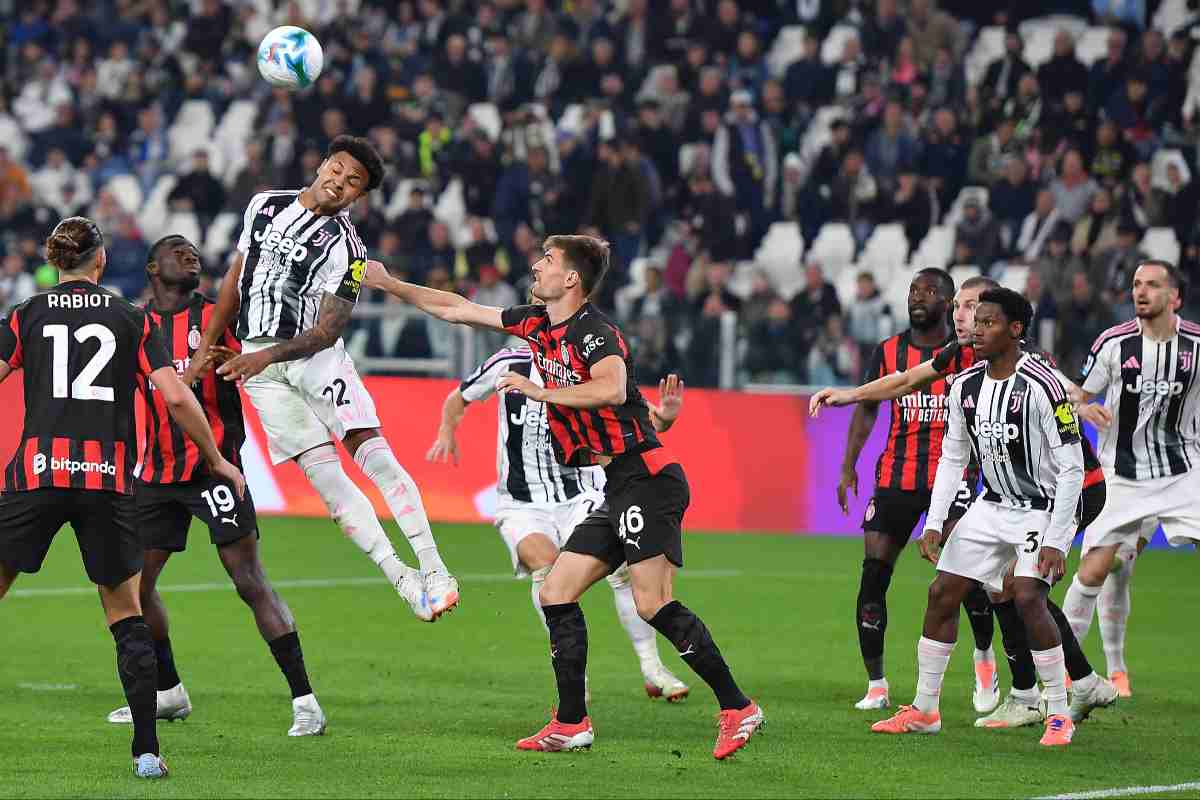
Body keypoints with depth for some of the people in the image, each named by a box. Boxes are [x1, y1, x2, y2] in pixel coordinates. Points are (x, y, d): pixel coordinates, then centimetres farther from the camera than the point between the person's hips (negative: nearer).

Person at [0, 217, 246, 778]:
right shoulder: (132, 320, 8)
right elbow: (176, 398, -1)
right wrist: (217, 461, 11)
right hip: (109, 479, 1)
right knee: (127, 617, 11)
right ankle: (147, 752, 5)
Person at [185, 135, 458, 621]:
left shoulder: (345, 248, -6)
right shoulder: (265, 207, 9)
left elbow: (328, 330, -12)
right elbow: (235, 280, 19)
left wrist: (268, 356, -24)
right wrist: (204, 349, 17)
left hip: (312, 354, -3)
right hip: (258, 364, 3)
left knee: (371, 450, -19)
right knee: (323, 472, -9)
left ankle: (433, 571, -21)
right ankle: (402, 581, -10)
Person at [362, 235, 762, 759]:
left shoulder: (593, 331, -12)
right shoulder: (537, 324, 14)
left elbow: (611, 388, -32)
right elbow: (458, 310, 24)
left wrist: (538, 390, -25)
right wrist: (388, 284, 27)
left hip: (645, 477, -10)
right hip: (617, 492, 10)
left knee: (653, 604, -17)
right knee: (556, 593, 6)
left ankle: (737, 708, -13)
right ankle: (572, 724, 10)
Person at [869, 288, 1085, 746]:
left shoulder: (1042, 386, -22)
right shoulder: (965, 386, -2)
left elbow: (1071, 468, -21)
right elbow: (952, 459, 9)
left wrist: (1056, 541, -24)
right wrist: (934, 523, -1)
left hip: (1044, 508, -7)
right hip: (994, 506, 7)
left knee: (1028, 596, -25)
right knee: (942, 593, 3)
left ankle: (1059, 715, -12)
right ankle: (924, 710, 15)